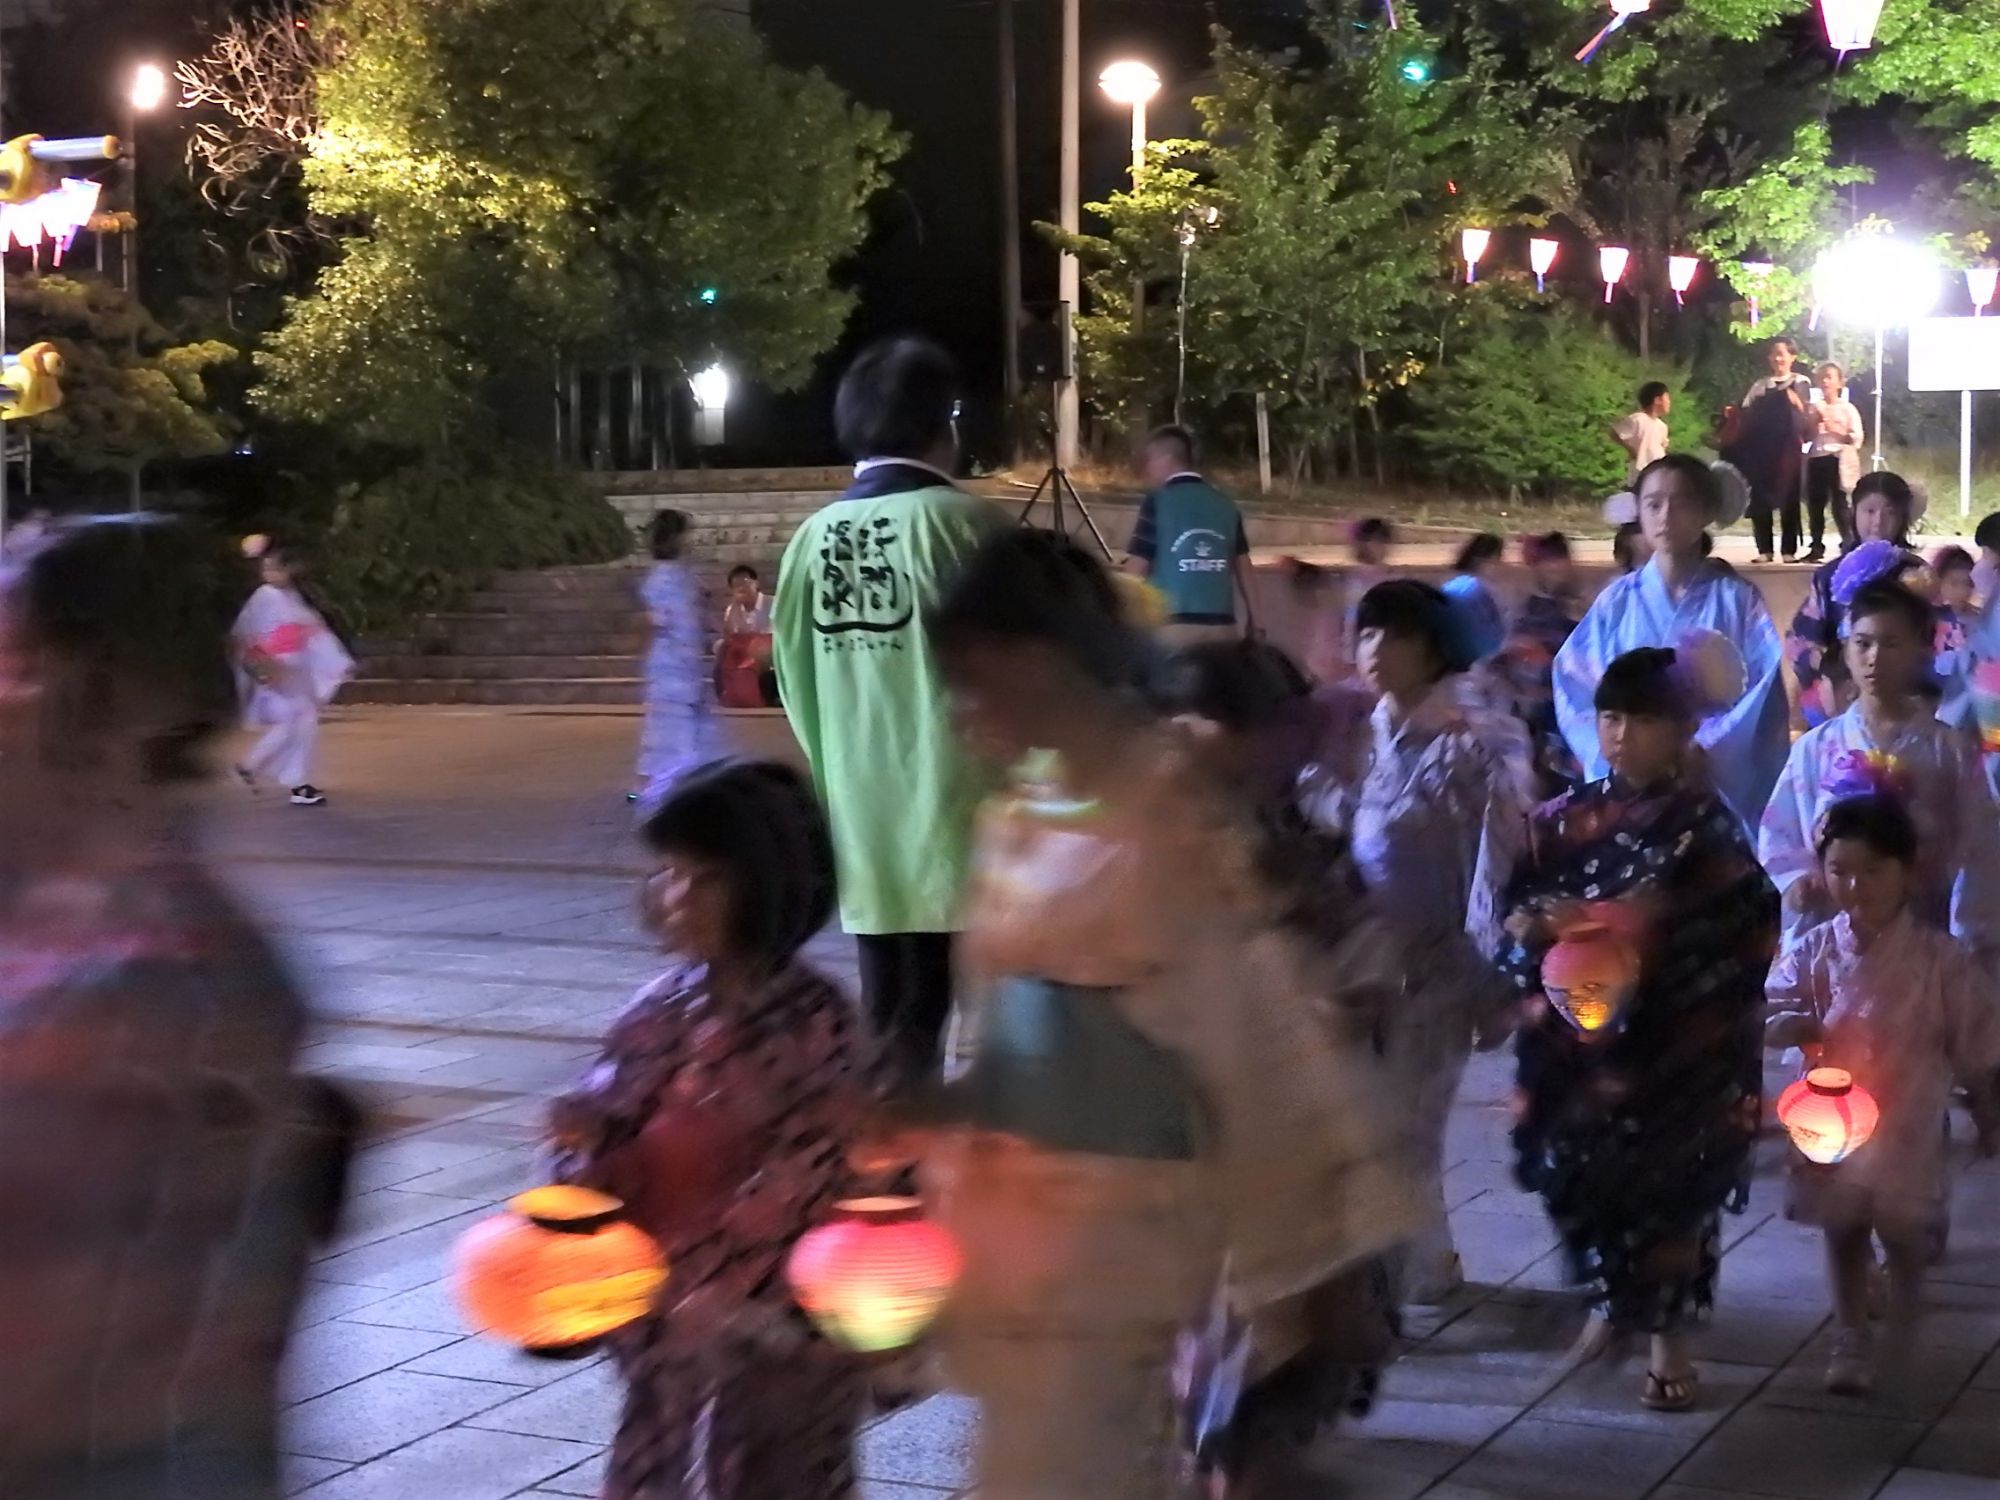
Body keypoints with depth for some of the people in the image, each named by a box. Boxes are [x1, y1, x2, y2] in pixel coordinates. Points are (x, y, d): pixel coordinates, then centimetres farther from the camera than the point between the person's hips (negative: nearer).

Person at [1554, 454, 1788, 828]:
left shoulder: (1737, 599, 0)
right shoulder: (1617, 601, 4)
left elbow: (1765, 699, -4)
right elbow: (1575, 690, 2)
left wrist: (1707, 748, -15)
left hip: (1720, 787, -1)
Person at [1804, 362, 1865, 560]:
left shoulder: (1847, 409, 1)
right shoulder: (1814, 408, 11)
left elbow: (1857, 438, -4)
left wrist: (1836, 430, -13)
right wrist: (1814, 426, -5)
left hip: (1839, 461, -4)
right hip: (1816, 460, 4)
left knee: (1839, 505, -8)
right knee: (1815, 505, 4)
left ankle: (1848, 547, -5)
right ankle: (1817, 548, 10)